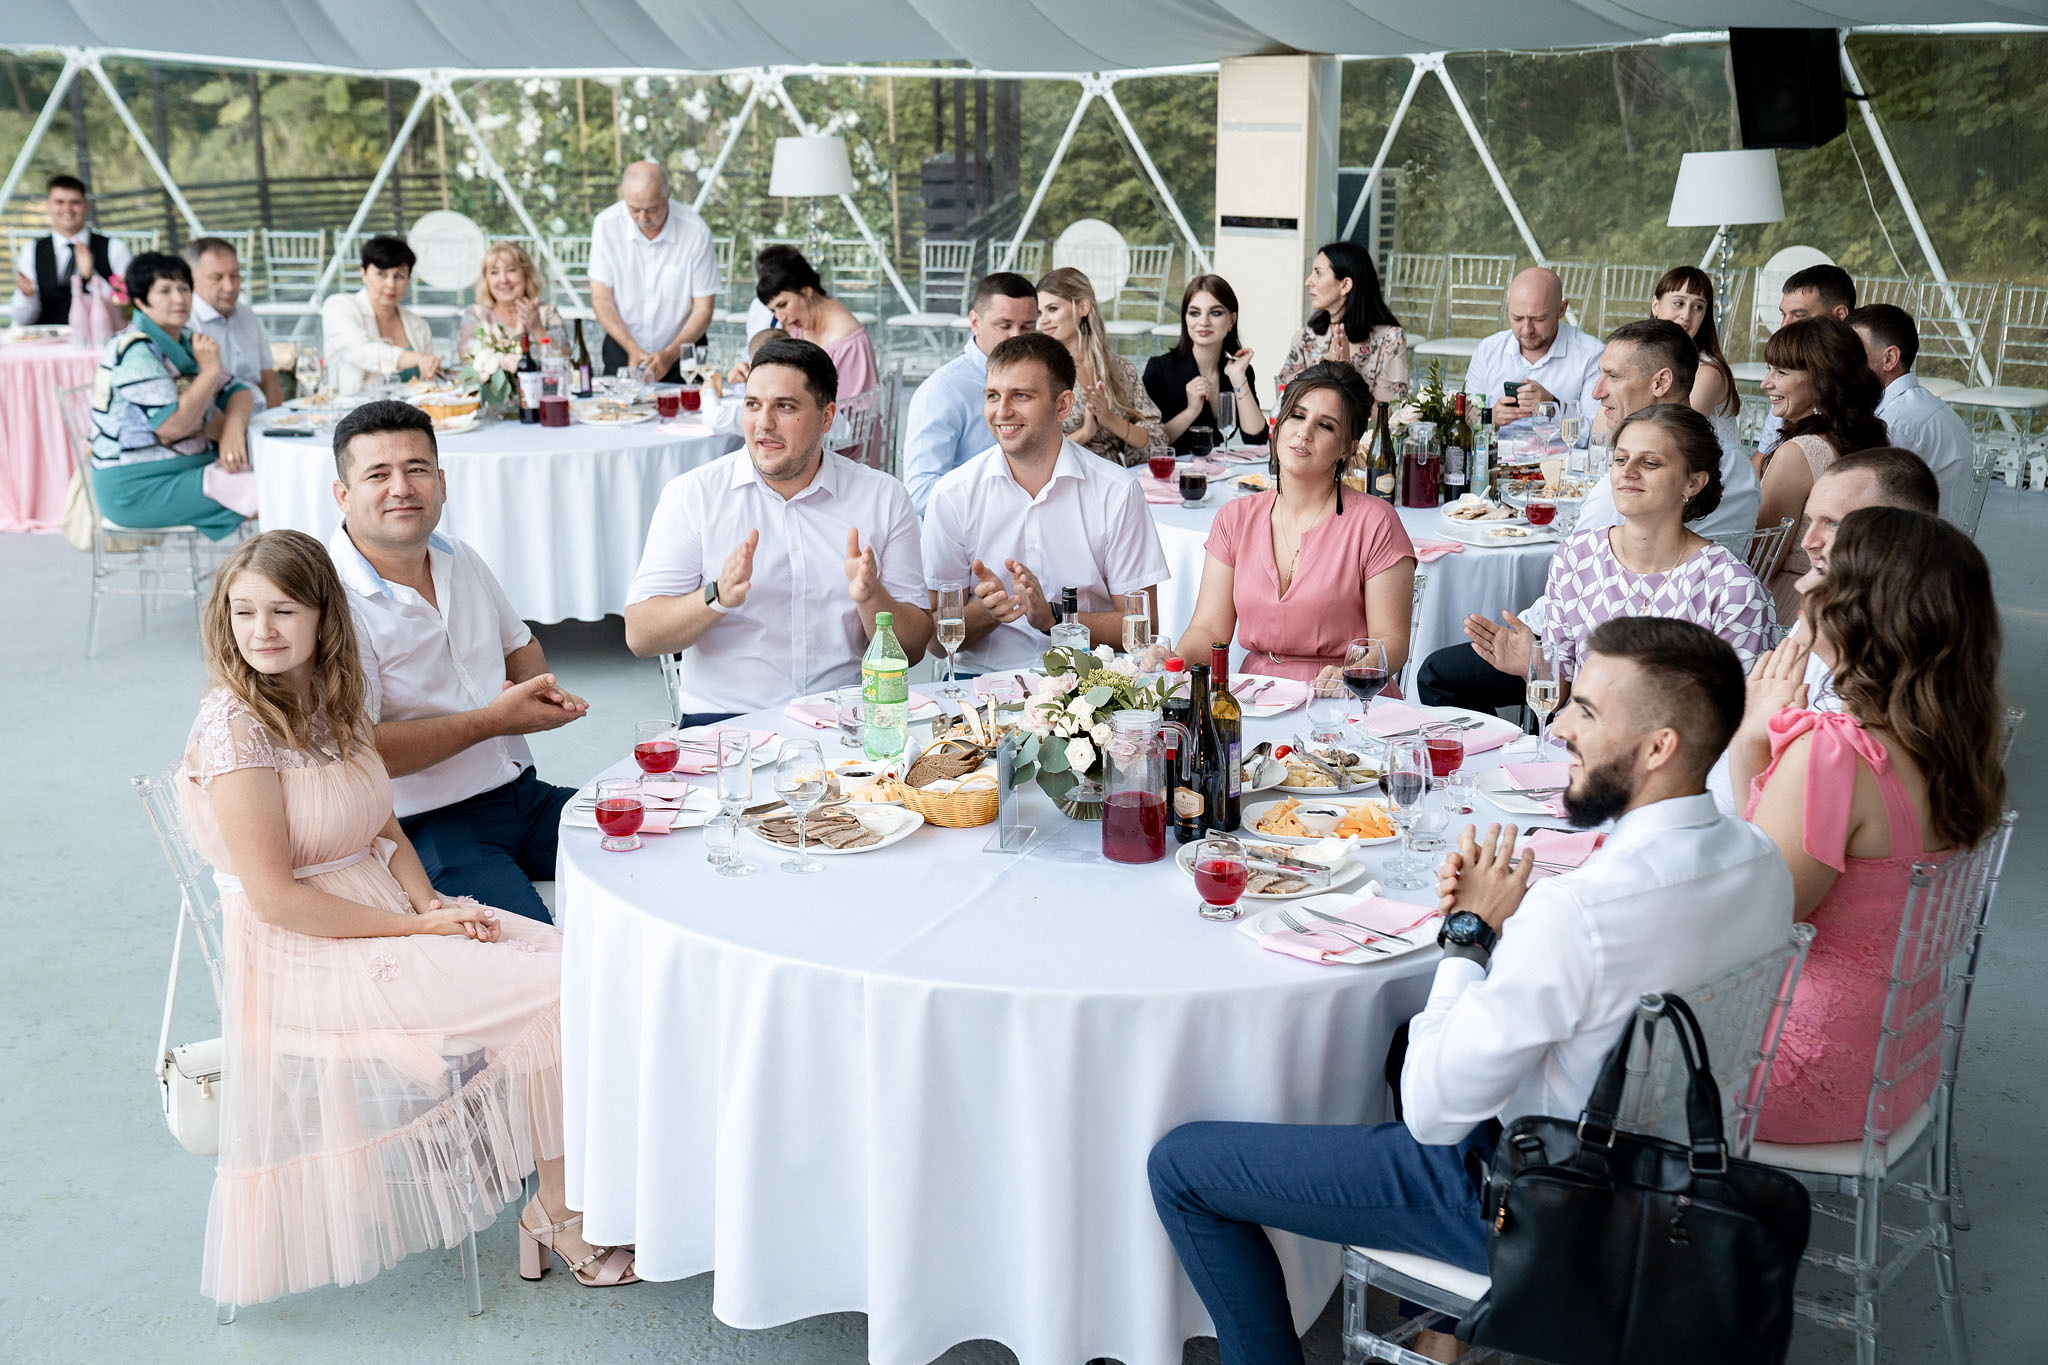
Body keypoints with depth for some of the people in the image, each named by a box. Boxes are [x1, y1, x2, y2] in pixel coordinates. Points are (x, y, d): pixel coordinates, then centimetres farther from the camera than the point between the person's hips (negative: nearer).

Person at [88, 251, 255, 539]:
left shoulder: (187, 341, 13)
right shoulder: (135, 352, -16)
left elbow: (237, 392, 12)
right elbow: (172, 425, -24)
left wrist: (234, 426, -12)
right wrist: (210, 369, -16)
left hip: (193, 467, 9)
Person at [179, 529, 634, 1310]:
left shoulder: (334, 703, 7)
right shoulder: (236, 729, -17)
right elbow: (276, 899, -19)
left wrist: (430, 904, -9)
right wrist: (419, 928, -16)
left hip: (387, 916, 8)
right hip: (307, 959, -7)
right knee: (562, 990, -16)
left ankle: (574, 1195, -1)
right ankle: (558, 1213, 2)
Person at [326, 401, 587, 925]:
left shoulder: (460, 559, 11)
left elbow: (520, 645, 28)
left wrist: (537, 689, 3)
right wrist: (495, 719, -18)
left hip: (522, 793, 8)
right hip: (424, 830, -8)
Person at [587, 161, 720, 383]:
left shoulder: (696, 231, -11)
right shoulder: (606, 225, -7)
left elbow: (703, 310, -7)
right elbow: (601, 298, -3)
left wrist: (669, 354, -20)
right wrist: (632, 349, -15)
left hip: (680, 349, -1)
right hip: (622, 348, 1)